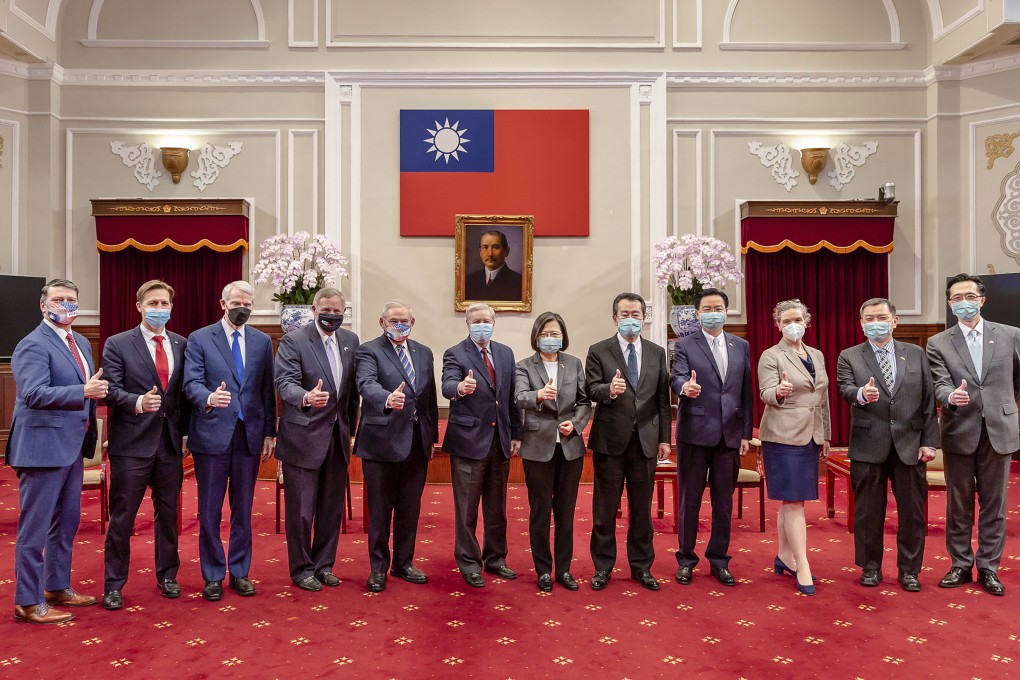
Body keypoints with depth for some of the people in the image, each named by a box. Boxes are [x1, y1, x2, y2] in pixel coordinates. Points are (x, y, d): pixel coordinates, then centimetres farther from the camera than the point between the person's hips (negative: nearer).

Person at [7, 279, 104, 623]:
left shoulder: (81, 343, 13)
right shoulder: (33, 345, -13)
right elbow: (34, 393, -26)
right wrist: (84, 392, -36)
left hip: (72, 446, 9)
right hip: (43, 447, -9)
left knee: (66, 523, 18)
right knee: (35, 527, 2)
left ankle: (57, 588, 32)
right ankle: (28, 603, 13)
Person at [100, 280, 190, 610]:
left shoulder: (181, 344, 7)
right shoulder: (117, 344, -3)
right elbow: (111, 391, -10)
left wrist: (186, 431, 4)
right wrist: (138, 401, -28)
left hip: (170, 442, 4)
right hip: (131, 443, -3)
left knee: (168, 513, 14)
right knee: (122, 517, 6)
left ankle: (167, 575, 29)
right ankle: (114, 584, 20)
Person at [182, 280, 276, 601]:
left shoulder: (262, 341, 8)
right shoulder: (199, 339, 0)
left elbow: (267, 390, 8)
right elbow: (192, 383, -10)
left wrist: (270, 432, 5)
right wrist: (209, 398, -32)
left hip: (250, 434, 3)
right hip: (212, 434, -2)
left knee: (243, 508, 11)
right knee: (209, 511, 6)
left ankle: (239, 572, 24)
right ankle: (213, 575, 20)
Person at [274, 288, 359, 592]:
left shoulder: (351, 340, 7)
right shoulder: (293, 340, -9)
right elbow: (285, 383, -19)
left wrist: (350, 427, 11)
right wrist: (306, 398, -39)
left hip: (337, 436, 5)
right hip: (303, 437, -5)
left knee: (332, 507, 14)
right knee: (301, 509, 4)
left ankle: (324, 565, 29)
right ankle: (302, 569, 21)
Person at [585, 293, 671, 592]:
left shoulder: (657, 352, 8)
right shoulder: (598, 351, 0)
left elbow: (663, 398, 7)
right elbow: (591, 390, -9)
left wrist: (664, 438, 4)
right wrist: (609, 389, -31)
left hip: (646, 440, 3)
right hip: (610, 440, -2)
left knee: (642, 507, 12)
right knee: (605, 508, 8)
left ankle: (641, 567, 26)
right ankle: (603, 567, 22)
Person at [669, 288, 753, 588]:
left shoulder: (741, 346, 10)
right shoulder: (684, 345, -1)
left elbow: (746, 392, 10)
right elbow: (677, 377, -17)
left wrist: (746, 433, 6)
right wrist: (686, 386, -41)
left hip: (729, 434, 3)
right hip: (695, 433, -3)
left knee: (724, 502, 11)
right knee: (689, 500, 6)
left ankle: (719, 560, 25)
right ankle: (686, 560, 20)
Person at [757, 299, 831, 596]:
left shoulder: (817, 355, 13)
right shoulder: (771, 356, -5)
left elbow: (823, 399, 17)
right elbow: (766, 393, -14)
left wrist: (826, 435, 16)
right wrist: (779, 391, -37)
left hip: (810, 436, 6)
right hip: (783, 437, -6)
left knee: (791, 500, 13)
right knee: (794, 500, -6)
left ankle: (784, 557, 24)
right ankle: (802, 567, -2)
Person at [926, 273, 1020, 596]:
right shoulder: (938, 343, 0)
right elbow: (940, 385, -10)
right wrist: (951, 397, -31)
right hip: (959, 433, 0)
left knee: (994, 504, 9)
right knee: (958, 504, 10)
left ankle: (988, 567, 22)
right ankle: (961, 565, 24)